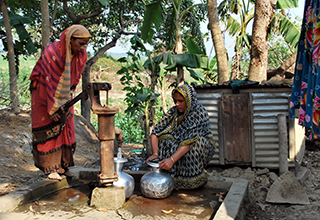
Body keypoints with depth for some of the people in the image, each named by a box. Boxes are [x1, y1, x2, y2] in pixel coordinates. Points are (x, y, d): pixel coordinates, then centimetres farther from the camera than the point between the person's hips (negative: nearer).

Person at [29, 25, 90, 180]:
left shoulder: (81, 55, -11)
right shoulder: (52, 52, -28)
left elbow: (74, 79, 1)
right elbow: (49, 81, -25)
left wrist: (67, 101, -2)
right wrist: (53, 107, -22)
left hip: (64, 96, 5)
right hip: (45, 95, -5)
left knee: (65, 129, 7)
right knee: (49, 131, -1)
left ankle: (62, 165, 18)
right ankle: (50, 167, 10)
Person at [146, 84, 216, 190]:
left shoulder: (200, 113, -25)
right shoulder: (174, 111, -10)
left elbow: (190, 141, -36)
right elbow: (156, 131, -14)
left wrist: (172, 159, -45)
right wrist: (155, 153, -31)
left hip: (202, 147, -4)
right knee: (165, 139, -25)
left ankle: (196, 179, -14)